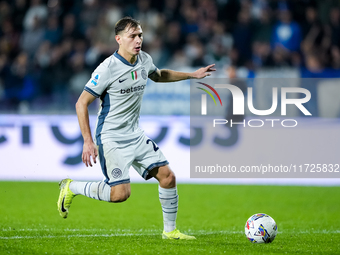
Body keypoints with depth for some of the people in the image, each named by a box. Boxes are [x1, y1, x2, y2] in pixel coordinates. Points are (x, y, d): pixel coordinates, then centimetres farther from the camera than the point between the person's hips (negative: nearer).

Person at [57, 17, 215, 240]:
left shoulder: (145, 60, 2)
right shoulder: (108, 69, -20)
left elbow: (159, 75, 28)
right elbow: (82, 103, -17)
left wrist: (192, 75, 26)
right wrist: (88, 142, -21)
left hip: (136, 135, 7)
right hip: (111, 138, -7)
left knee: (168, 176, -1)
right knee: (121, 193, -16)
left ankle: (170, 230, 15)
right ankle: (72, 188, 7)